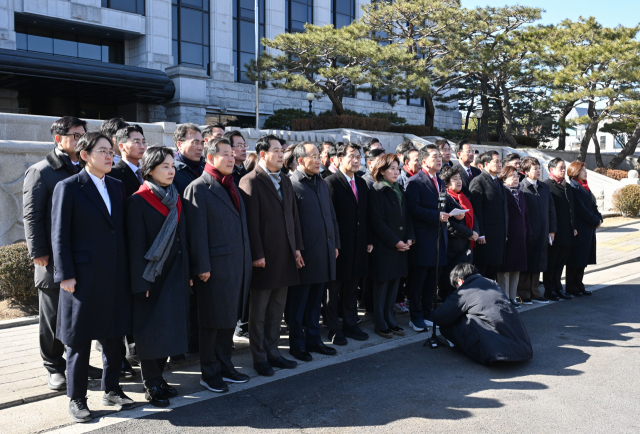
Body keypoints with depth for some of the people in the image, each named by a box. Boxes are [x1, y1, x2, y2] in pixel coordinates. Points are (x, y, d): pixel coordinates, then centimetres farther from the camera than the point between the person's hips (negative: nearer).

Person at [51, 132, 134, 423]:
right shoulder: (68, 188, -5)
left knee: (114, 336, 13)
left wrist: (127, 269, 8)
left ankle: (111, 390, 29)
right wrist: (65, 275, -12)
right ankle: (76, 399, 21)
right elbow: (60, 235, -7)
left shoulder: (117, 187, 11)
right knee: (80, 340, 6)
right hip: (84, 276, -5)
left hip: (116, 276, 5)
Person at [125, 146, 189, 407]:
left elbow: (182, 239, 11)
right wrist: (141, 282, -16)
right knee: (150, 330, 2)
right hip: (151, 277, -6)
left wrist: (186, 274, 8)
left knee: (168, 328, 11)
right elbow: (136, 245, -12)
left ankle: (158, 378, 25)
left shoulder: (176, 199, 10)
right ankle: (151, 385, 15)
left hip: (174, 276, 6)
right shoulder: (138, 201, -9)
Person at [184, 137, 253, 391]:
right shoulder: (198, 188, -9)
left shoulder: (232, 187, 15)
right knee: (212, 322, 4)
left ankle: (225, 366, 29)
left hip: (238, 266, 8)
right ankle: (209, 373, 17)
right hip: (215, 267, -7)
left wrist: (247, 261, 12)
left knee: (229, 320, 16)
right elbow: (197, 231, -14)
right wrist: (202, 267, -17)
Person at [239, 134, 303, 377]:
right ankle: (259, 357, 16)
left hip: (285, 256, 7)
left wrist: (297, 248, 10)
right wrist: (257, 254, -16)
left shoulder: (285, 181, 15)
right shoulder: (250, 182, -9)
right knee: (259, 310, 5)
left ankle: (272, 351, 27)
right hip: (265, 257, -7)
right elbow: (251, 221, -13)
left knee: (277, 308, 15)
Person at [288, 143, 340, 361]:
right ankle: (297, 344, 17)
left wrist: (335, 244, 14)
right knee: (298, 300, 6)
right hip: (304, 253, -7)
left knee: (315, 300, 16)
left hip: (324, 252, 7)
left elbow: (332, 216, 19)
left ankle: (313, 339, 28)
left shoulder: (322, 184, 15)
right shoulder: (291, 184, -10)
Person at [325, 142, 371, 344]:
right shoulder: (331, 182, -9)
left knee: (352, 288, 16)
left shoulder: (361, 183, 12)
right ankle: (334, 329, 16)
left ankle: (350, 324, 28)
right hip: (339, 244, -6)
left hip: (358, 245, 7)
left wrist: (368, 240, 9)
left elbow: (365, 214, 14)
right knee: (333, 290, 5)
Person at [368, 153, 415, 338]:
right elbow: (377, 221, -14)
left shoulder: (399, 191, 14)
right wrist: (395, 241, -15)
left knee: (394, 284, 11)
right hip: (383, 247, -6)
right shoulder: (376, 192, -8)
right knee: (382, 285, 2)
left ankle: (390, 320, 21)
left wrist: (409, 238, -1)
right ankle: (380, 324, 12)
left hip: (401, 246, 7)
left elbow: (407, 217, 14)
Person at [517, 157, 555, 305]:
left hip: (542, 234, 6)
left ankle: (534, 293, 22)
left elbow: (551, 209, 15)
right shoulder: (520, 187, -9)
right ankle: (524, 294, 11)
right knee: (526, 264, 1)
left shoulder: (545, 187, 13)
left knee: (538, 264, 12)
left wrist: (552, 230, 10)